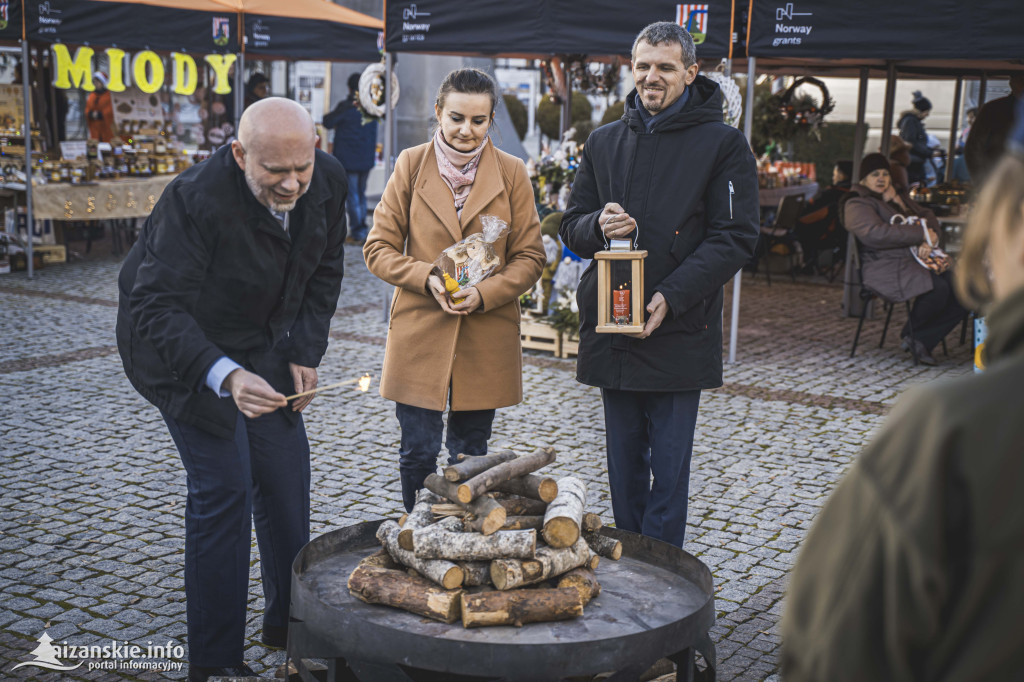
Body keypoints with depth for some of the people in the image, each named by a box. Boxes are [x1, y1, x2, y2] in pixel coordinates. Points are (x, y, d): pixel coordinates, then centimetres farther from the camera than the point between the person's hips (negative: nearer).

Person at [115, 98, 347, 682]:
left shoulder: (329, 183, -15)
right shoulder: (195, 201, -34)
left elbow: (325, 268, 4)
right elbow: (157, 307, -36)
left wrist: (306, 351, -3)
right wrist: (225, 376, -50)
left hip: (265, 343, 6)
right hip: (184, 346, -6)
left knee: (286, 475, 10)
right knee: (223, 487, -10)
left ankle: (290, 621, 30)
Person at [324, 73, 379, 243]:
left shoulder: (346, 106, -13)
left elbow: (328, 122, -10)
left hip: (348, 158, -5)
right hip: (367, 158, 5)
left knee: (352, 194, 0)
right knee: (361, 192, 17)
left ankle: (357, 230, -1)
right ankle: (362, 226, 20)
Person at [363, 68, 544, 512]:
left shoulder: (512, 172, 3)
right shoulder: (411, 165, 2)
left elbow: (530, 256, 3)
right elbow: (378, 248, 2)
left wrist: (484, 293, -14)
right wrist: (427, 277, -15)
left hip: (486, 340, 1)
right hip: (419, 333, 0)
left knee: (470, 458, 10)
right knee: (418, 455, 3)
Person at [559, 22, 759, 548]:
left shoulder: (722, 144, -2)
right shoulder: (604, 142, 13)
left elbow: (735, 237, -7)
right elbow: (571, 225, 15)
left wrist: (672, 296, -18)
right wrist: (598, 226, -10)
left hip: (678, 335, -4)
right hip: (609, 331, 5)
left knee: (668, 470, 0)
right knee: (624, 466, 14)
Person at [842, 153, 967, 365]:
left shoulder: (898, 197, 26)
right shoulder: (857, 204, 0)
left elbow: (928, 217, 17)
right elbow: (875, 233, -19)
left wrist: (928, 241, -7)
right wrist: (920, 235, -17)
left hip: (917, 260, 8)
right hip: (886, 266, -8)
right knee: (937, 288, -31)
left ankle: (923, 339, -6)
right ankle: (911, 332, -4)